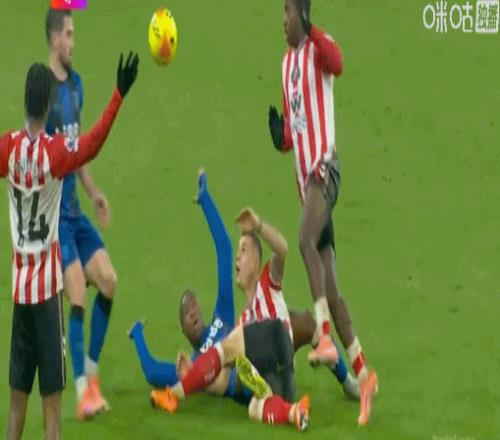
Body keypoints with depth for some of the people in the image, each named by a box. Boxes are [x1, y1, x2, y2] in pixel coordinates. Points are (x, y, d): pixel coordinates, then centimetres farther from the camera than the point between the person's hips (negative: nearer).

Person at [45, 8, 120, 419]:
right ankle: (83, 391, -15)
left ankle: (91, 370, 16)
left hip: (74, 207, 8)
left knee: (108, 279, 4)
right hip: (51, 209, -8)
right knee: (77, 293, -16)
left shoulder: (76, 83, 11)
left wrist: (94, 192, 19)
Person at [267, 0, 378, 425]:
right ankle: (364, 374, 8)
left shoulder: (318, 48, -4)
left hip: (325, 166, -8)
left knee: (307, 239, -32)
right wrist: (280, 134, 4)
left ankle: (326, 337, -34)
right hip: (305, 176, 8)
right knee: (330, 288, 5)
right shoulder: (287, 63, 19)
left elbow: (337, 63, -30)